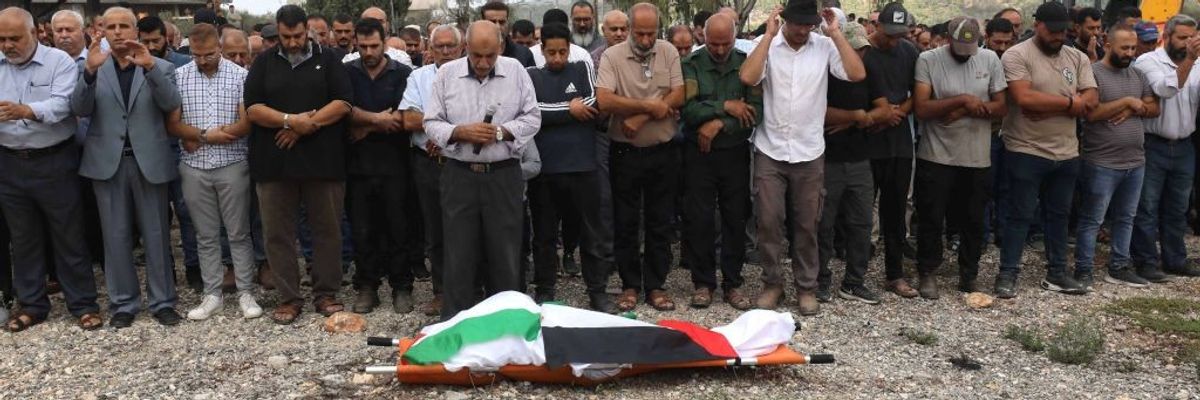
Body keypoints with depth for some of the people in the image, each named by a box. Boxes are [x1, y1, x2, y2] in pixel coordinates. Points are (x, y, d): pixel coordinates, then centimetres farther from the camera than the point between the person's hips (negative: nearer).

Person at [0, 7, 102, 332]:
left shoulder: (59, 62, -7)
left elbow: (61, 104, -21)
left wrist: (28, 110, -39)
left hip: (54, 162, -4)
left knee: (69, 236, 3)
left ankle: (83, 304, 13)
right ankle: (31, 304, 25)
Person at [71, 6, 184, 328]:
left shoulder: (160, 67, 4)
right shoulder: (92, 68, 7)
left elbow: (171, 104, -14)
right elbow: (79, 109, -7)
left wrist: (150, 67, -28)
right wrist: (89, 70, -24)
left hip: (149, 161, -1)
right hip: (108, 162, 1)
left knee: (156, 235, 5)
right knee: (116, 236, 7)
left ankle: (163, 301, 14)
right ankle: (123, 303, 18)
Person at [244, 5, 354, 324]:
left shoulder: (328, 61, 7)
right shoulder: (264, 64, 10)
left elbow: (343, 103, -3)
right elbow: (252, 108, 1)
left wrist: (306, 125, -12)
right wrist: (290, 120, -14)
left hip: (322, 160, -1)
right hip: (274, 162, 1)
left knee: (327, 229, 4)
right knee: (277, 232, 4)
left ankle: (326, 294, 16)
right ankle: (288, 298, 14)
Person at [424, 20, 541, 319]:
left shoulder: (515, 71, 1)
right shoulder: (447, 73, 1)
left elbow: (532, 118, 1)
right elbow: (432, 123, 1)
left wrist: (501, 132, -14)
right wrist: (461, 132, -17)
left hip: (504, 175, 0)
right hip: (460, 175, 0)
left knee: (506, 254, 8)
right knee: (458, 256, 5)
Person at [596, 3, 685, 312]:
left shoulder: (669, 52, 1)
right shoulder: (612, 56, -7)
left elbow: (677, 97, -7)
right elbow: (604, 101, -19)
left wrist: (639, 118, -16)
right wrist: (650, 106, -16)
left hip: (663, 152, 2)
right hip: (625, 153, -1)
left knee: (660, 223, 9)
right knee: (626, 223, 7)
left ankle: (655, 285, 20)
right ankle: (630, 285, 20)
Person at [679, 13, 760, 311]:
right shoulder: (691, 65, -3)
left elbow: (756, 111, -8)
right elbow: (688, 110, -15)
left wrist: (719, 124, -16)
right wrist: (726, 106, -15)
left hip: (735, 153, 2)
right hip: (699, 153, -1)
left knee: (736, 218, 6)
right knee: (698, 219, 1)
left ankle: (732, 283, 17)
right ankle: (703, 282, 14)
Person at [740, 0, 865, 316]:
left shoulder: (825, 46, -2)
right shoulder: (767, 45, -4)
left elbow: (857, 74, -13)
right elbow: (748, 77, -21)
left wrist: (836, 34, -11)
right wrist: (769, 35, -17)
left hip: (809, 152, 1)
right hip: (769, 151, -1)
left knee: (806, 224, 10)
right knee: (769, 221, 4)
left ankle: (806, 287, 23)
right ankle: (772, 283, 20)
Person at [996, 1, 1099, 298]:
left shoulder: (1078, 58, 7)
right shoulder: (1017, 55, -10)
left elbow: (1090, 101, -3)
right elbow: (1025, 98, -23)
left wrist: (1046, 109, -17)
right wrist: (1068, 102, -11)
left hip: (1067, 153, 6)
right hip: (1026, 152, -6)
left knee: (1058, 215, 14)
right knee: (1020, 215, -1)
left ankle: (1056, 273, 24)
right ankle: (1007, 274, 7)